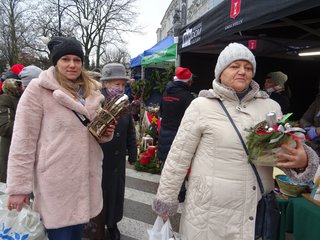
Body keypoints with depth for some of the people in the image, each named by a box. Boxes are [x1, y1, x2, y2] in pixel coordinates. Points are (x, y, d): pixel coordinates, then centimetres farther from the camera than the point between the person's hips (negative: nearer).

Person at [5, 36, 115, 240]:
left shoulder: (91, 91, 8)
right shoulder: (38, 90, -11)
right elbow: (23, 141, -11)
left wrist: (106, 134, -3)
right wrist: (19, 186, -11)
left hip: (86, 176, 6)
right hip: (56, 180, -5)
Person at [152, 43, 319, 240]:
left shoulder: (271, 107, 2)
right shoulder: (202, 105, -9)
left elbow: (287, 149, 9)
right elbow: (178, 157, -7)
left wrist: (303, 160, -14)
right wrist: (166, 201, -2)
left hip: (258, 211, 4)